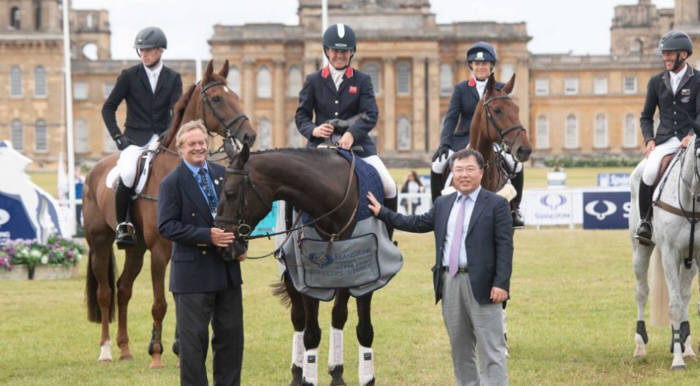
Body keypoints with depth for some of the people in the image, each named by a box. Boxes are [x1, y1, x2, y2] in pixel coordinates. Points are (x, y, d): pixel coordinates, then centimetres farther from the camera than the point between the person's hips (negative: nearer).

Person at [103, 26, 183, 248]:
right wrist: (117, 137, -4)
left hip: (162, 138, 2)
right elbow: (108, 108, 7)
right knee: (128, 173, -31)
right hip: (135, 138, -2)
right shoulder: (129, 76, 7)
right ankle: (122, 226, -17)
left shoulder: (173, 78, 11)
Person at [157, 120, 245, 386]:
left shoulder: (222, 174, 9)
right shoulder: (172, 183, -8)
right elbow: (166, 227, -15)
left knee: (231, 334, 12)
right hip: (193, 272, -6)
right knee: (193, 339, 1)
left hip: (228, 269, 6)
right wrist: (207, 236, -23)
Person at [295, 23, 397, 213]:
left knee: (389, 187, -13)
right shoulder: (313, 81, 9)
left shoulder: (362, 80, 7)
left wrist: (352, 133, -23)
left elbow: (370, 115, -4)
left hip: (357, 143, 0)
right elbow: (301, 115, 7)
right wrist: (313, 129, -16)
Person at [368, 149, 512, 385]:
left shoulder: (496, 204, -3)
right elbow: (417, 223, 23)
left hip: (480, 284, -6)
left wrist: (501, 283, -17)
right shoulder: (443, 204, 15)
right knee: (459, 347, 13)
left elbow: (504, 247, -9)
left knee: (490, 348, -5)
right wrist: (382, 213, 21)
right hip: (449, 282, 6)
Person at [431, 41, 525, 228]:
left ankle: (514, 209, -2)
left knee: (516, 165, -24)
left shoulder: (500, 89, 7)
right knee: (438, 165, -23)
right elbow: (451, 117, -1)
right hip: (464, 140, 0)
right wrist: (444, 143, -15)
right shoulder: (461, 89, 7)